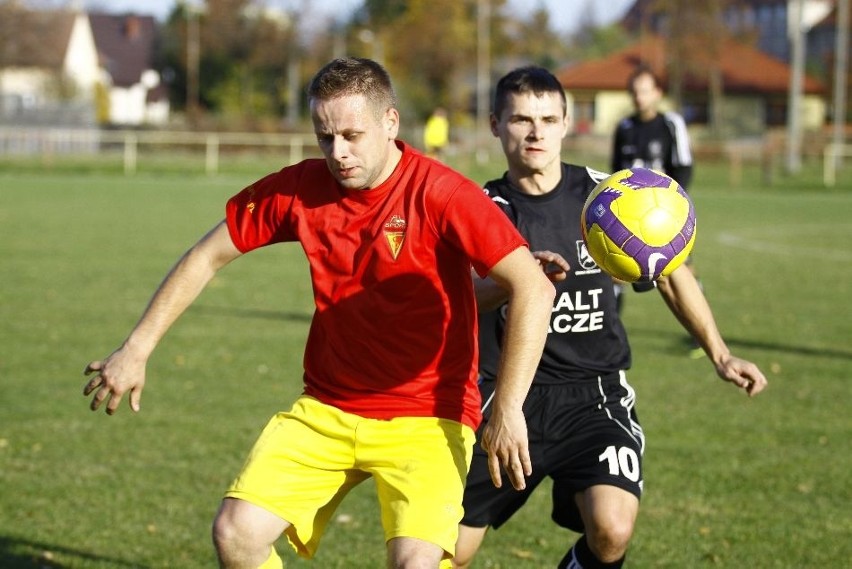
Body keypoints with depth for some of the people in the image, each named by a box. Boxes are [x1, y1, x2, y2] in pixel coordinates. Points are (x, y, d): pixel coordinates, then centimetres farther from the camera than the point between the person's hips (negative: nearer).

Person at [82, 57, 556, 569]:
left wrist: (508, 409, -26)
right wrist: (136, 351, 7)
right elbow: (207, 258, 9)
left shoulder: (440, 194, -16)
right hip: (326, 409, 4)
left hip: (426, 418, -4)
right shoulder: (299, 189, -2)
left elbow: (534, 288, -21)